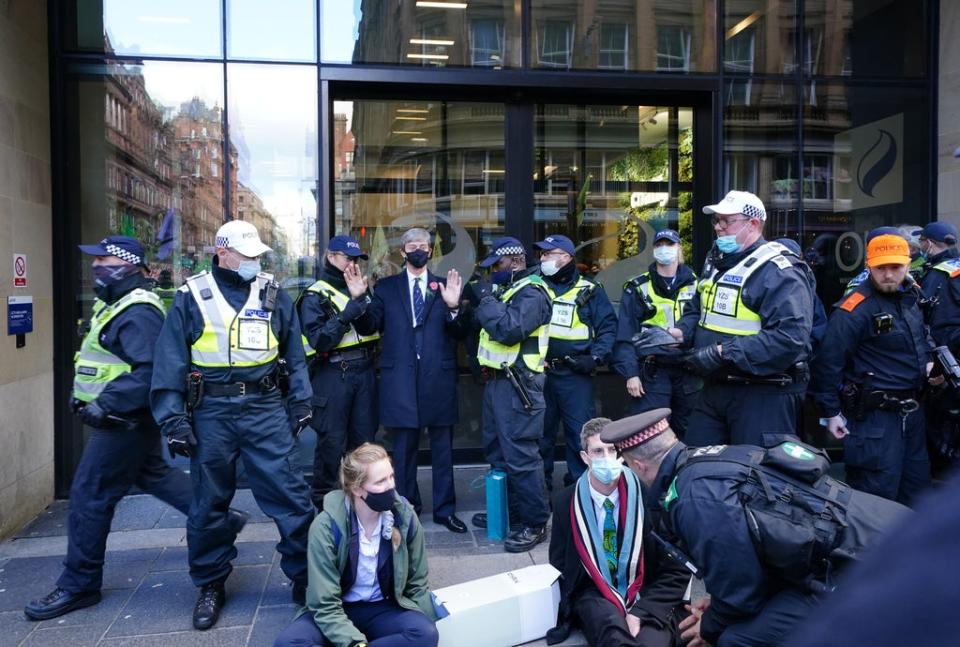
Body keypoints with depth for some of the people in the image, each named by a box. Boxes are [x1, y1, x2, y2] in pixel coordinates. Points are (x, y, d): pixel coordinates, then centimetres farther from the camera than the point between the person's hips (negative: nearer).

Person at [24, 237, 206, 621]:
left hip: (125, 421, -11)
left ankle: (78, 585, 12)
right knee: (152, 474, 23)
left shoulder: (138, 313, -23)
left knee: (89, 497, -2)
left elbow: (151, 370, -32)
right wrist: (84, 393, 15)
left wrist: (106, 404, -31)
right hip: (123, 417, 11)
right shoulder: (115, 305, 11)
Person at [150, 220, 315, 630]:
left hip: (265, 409, 1)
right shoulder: (191, 297, 1)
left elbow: (294, 353, 12)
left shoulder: (273, 295, 6)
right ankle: (210, 586, 28)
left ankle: (305, 577, 15)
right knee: (209, 502, 10)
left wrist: (300, 402, 7)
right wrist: (173, 419, -5)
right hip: (212, 411, 0)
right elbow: (170, 362, 0)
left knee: (290, 495, -1)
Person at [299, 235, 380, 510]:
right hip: (332, 374, -5)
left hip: (364, 372, 5)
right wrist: (348, 312, -18)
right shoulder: (315, 296, -2)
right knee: (332, 441, 0)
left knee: (364, 438, 11)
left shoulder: (360, 289, 13)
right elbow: (320, 341, -14)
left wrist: (359, 299, -17)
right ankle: (324, 502, 15)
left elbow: (370, 328, -3)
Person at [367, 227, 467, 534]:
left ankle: (445, 509, 20)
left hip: (438, 376, 0)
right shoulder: (386, 287, 8)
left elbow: (459, 334, 1)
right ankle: (407, 507, 24)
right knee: (404, 446, 10)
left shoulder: (445, 286, 7)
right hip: (401, 376, 0)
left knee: (442, 446, 8)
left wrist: (453, 307, -17)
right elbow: (372, 326, -1)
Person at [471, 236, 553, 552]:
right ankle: (509, 510, 31)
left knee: (520, 454, -8)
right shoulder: (507, 289, 19)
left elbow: (509, 329, -27)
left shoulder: (532, 292, -13)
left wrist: (486, 298, -16)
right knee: (497, 450, 18)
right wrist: (482, 303, 3)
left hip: (517, 384, -10)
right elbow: (487, 325, 19)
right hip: (497, 380, 10)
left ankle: (535, 523, 1)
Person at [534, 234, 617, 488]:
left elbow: (608, 327, 5)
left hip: (575, 375, -2)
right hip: (538, 374, 3)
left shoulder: (589, 291, 4)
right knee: (539, 432, 9)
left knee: (580, 433, 1)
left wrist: (596, 357, -9)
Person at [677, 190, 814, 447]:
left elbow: (790, 338, -27)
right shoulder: (715, 262, 12)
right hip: (714, 387, 8)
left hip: (764, 396, -8)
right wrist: (679, 333, 1)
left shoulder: (779, 271, -16)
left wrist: (723, 353, -27)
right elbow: (696, 310, 24)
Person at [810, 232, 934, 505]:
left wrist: (927, 360, 8)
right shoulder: (856, 308, -20)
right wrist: (830, 412, -16)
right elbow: (829, 361, -20)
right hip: (875, 415, -8)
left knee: (917, 487, 19)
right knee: (878, 495, -1)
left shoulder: (912, 294, 6)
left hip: (911, 408, 8)